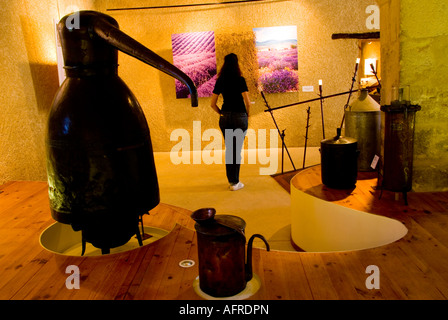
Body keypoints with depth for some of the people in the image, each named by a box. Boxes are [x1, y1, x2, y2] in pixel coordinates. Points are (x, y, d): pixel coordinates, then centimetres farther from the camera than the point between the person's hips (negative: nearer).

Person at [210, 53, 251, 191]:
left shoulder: (220, 81, 4)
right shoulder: (240, 80, -8)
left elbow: (212, 104, 3)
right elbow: (247, 102, -13)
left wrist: (222, 114, 15)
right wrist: (247, 115, 4)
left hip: (225, 118, 4)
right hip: (239, 117, -4)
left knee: (229, 149, 15)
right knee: (237, 150, 2)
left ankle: (230, 180, 23)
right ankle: (235, 183, 6)